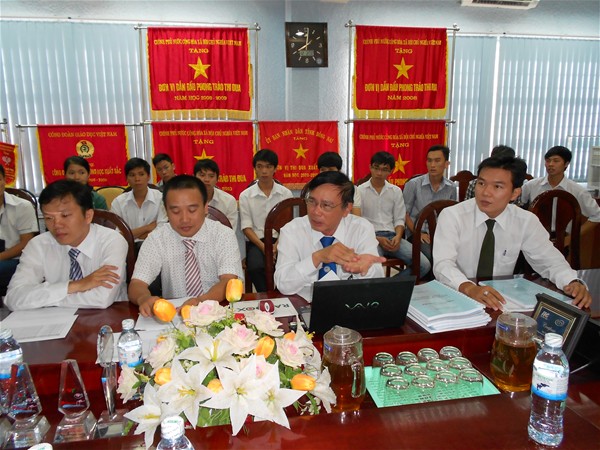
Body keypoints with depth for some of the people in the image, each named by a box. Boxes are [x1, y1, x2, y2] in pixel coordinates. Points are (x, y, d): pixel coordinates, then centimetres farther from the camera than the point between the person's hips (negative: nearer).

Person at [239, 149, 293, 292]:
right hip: (256, 242, 0)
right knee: (256, 267, -32)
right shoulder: (245, 195, 4)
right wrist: (263, 247, -16)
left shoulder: (286, 193, 7)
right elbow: (246, 228, -1)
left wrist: (278, 245, -16)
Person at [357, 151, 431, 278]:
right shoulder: (360, 191, 2)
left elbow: (399, 219, 13)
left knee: (424, 264, -16)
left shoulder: (396, 191, 13)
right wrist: (377, 239, -14)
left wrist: (398, 236, -9)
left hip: (392, 236, 4)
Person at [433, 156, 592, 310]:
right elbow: (443, 264, -24)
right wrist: (469, 288, -43)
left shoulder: (527, 222, -3)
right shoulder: (451, 216, -13)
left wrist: (573, 283, -17)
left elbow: (550, 261, 4)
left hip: (501, 301, 4)